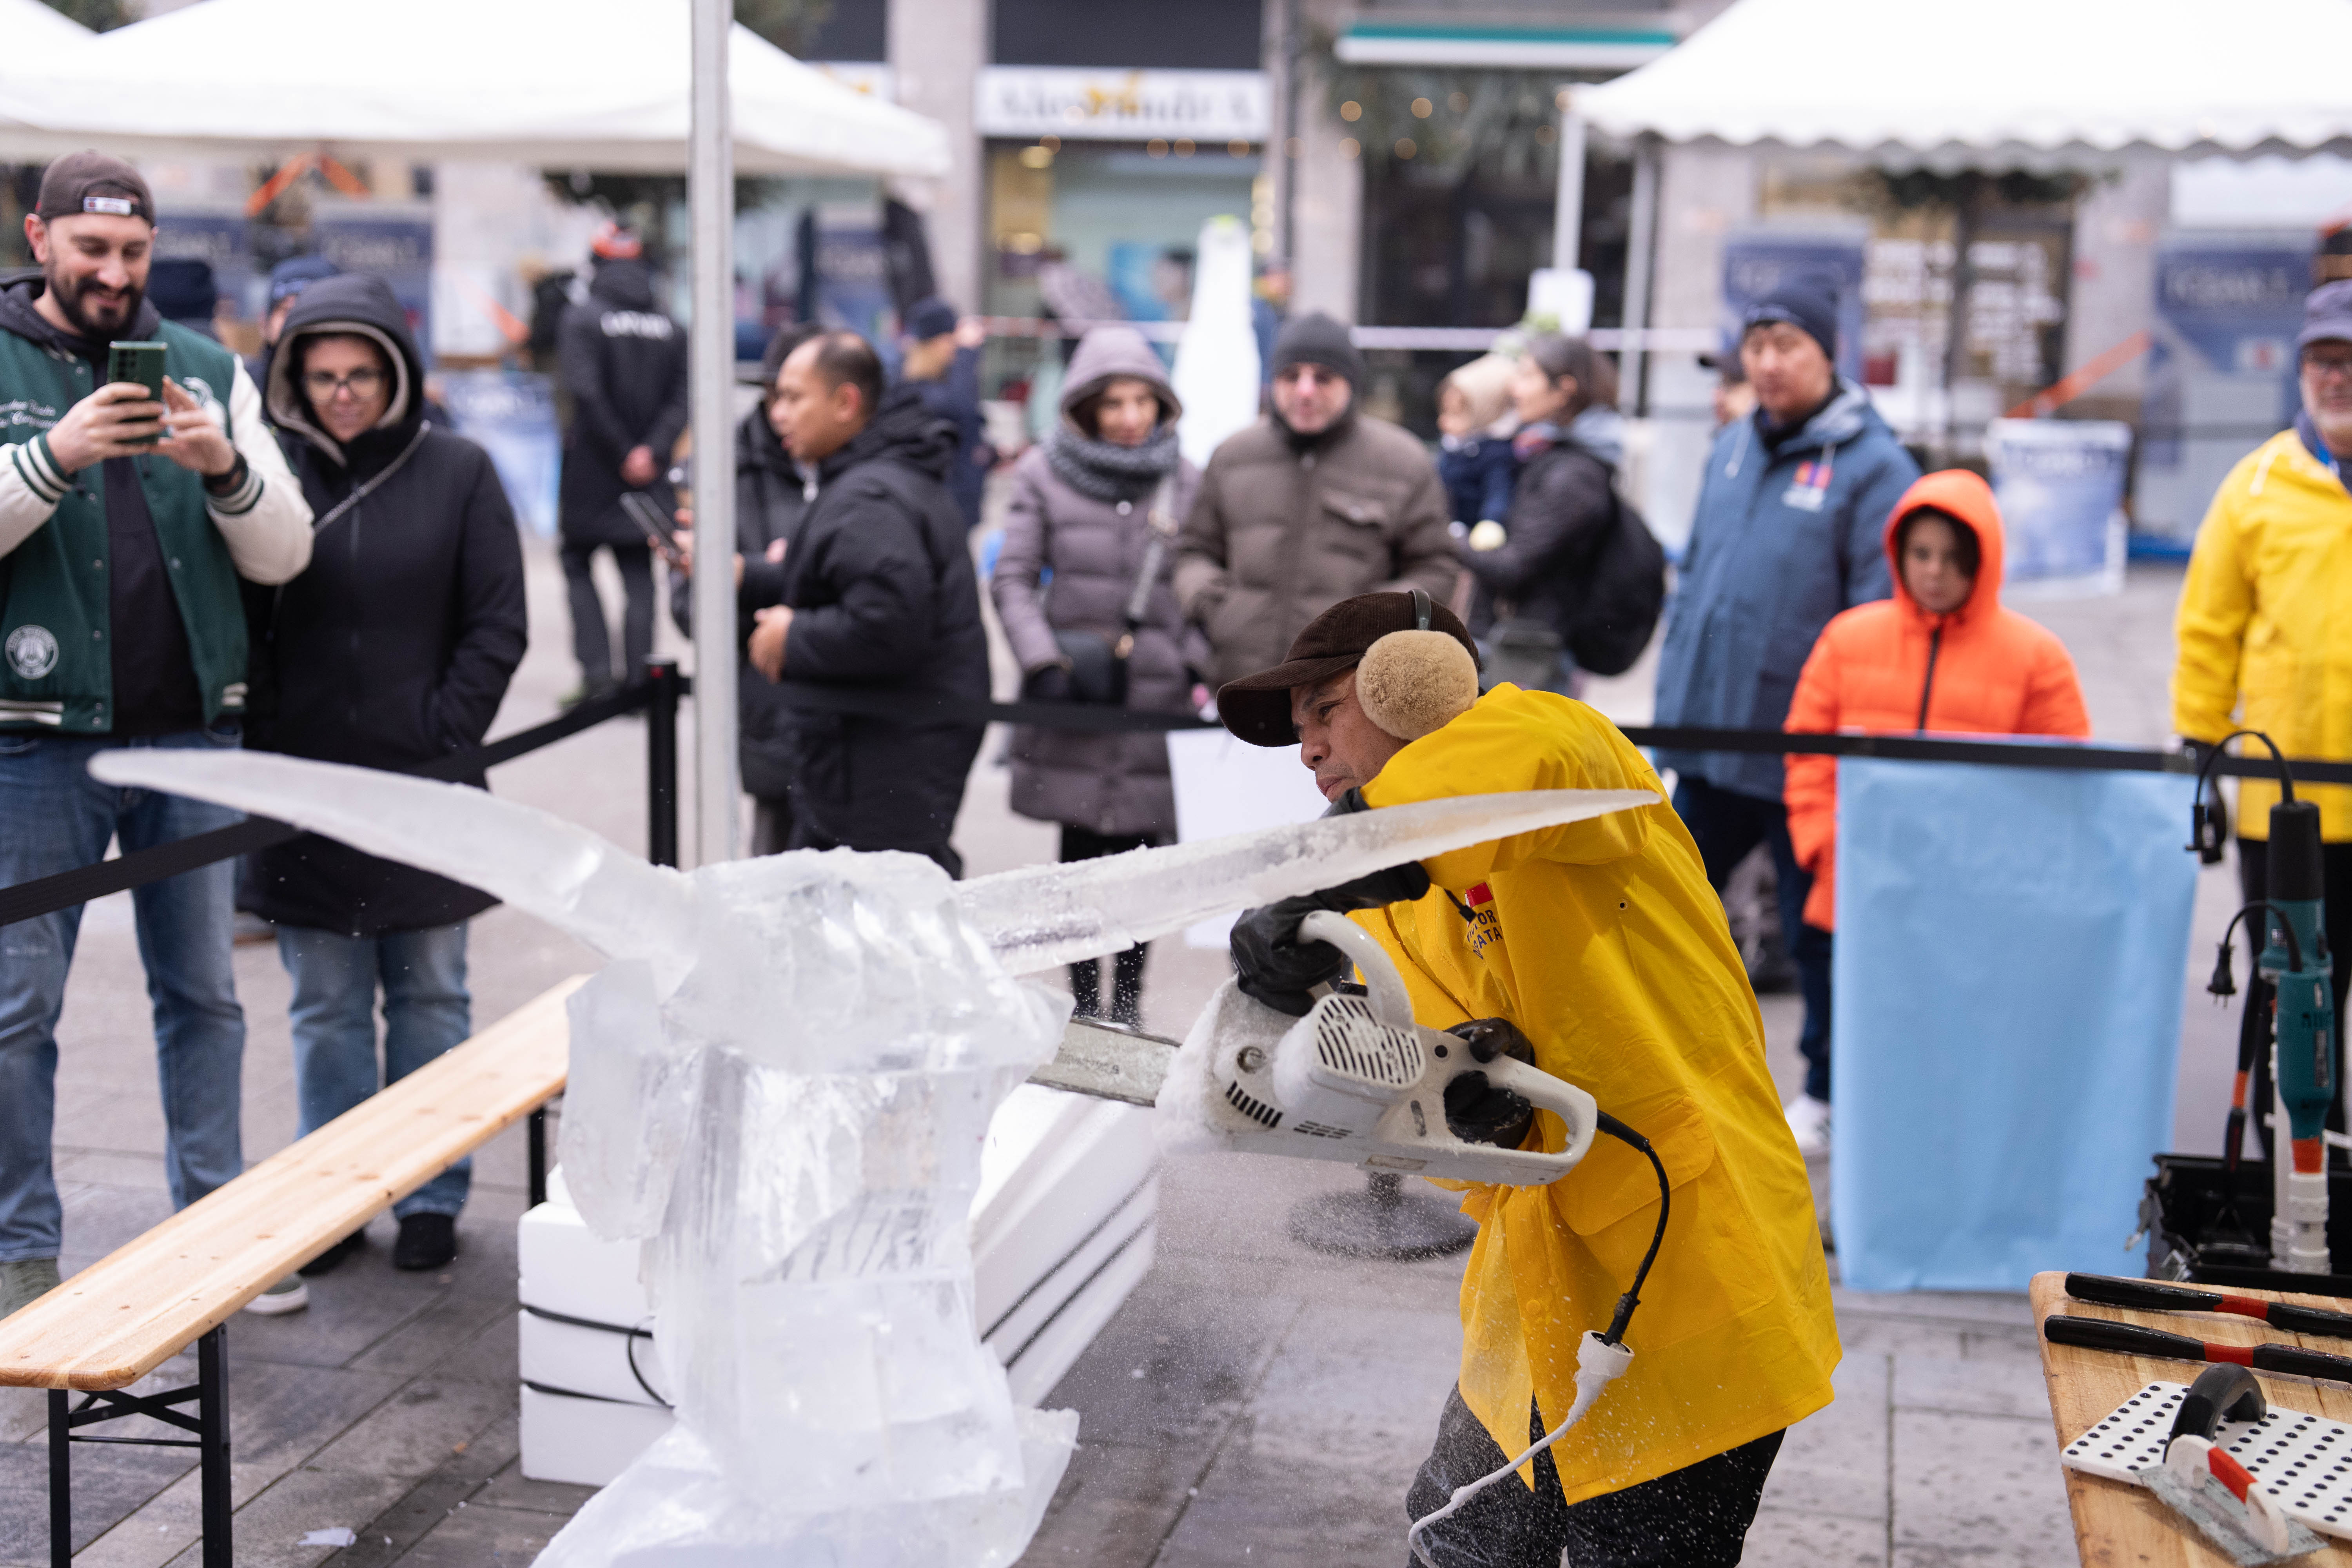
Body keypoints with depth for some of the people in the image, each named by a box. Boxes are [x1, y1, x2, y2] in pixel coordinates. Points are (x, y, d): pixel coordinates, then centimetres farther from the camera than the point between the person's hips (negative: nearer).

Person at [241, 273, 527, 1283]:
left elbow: (497, 627, 0)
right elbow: (238, 622, 4)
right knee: (325, 1007, 8)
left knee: (430, 998, 9)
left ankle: (431, 1199, 20)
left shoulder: (457, 474, -1)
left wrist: (444, 735, -7)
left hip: (423, 792, -1)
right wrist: (262, 746, -4)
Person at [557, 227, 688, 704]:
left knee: (577, 562, 10)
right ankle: (637, 680, 4)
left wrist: (621, 453, -12)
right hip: (648, 474, 3)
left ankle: (597, 668, -4)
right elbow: (680, 398, -2)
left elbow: (585, 392, -17)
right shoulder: (669, 326, 6)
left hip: (593, 467, -3)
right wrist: (651, 452, -7)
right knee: (639, 576, 7)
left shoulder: (583, 318, -7)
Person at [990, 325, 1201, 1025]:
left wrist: (1205, 665, -3)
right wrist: (1043, 664, -9)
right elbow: (1013, 579, 3)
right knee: (1082, 855, 4)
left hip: (1158, 699, 1)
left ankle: (1128, 1004, 16)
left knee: (1141, 856, 2)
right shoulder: (1044, 474, 4)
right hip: (1073, 700, 0)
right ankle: (1084, 1005, 13)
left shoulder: (1185, 481, 7)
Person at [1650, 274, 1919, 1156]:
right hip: (1707, 742, 6)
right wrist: (1672, 706, 12)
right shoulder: (1731, 452, 10)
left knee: (1816, 926, 8)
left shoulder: (1871, 465, -11)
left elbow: (1879, 620, -13)